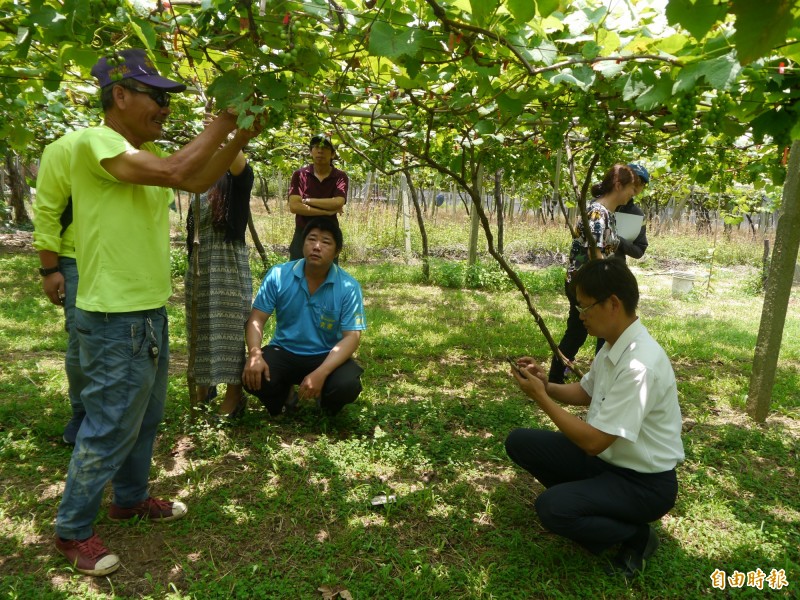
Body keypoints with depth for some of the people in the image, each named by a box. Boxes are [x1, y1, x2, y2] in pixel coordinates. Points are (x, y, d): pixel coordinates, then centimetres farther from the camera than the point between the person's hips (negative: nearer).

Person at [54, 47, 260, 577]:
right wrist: (221, 121, -19)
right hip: (115, 320, -9)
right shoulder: (96, 142, -17)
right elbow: (174, 171, -30)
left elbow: (198, 181, 11)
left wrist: (242, 135, 0)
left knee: (146, 418, 21)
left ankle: (131, 498, 40)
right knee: (109, 429, 3)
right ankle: (73, 530, 23)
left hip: (150, 313, 9)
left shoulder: (143, 152, 11)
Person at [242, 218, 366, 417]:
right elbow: (257, 319, -6)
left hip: (326, 356, -1)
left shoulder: (348, 287, -13)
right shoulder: (278, 275, -8)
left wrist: (320, 373, -31)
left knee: (347, 386, -30)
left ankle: (326, 404, 10)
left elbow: (351, 337, -17)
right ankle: (282, 392, 11)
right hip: (284, 351, 1)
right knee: (253, 377, -28)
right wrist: (254, 354, -27)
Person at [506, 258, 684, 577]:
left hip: (643, 482, -8)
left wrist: (541, 398, -21)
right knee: (519, 442, -1)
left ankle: (637, 534, 0)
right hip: (608, 457, 8)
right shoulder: (614, 344, -3)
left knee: (551, 507, -28)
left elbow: (593, 442, -28)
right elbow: (585, 393, 14)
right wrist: (546, 384, -4)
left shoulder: (640, 365, -31)